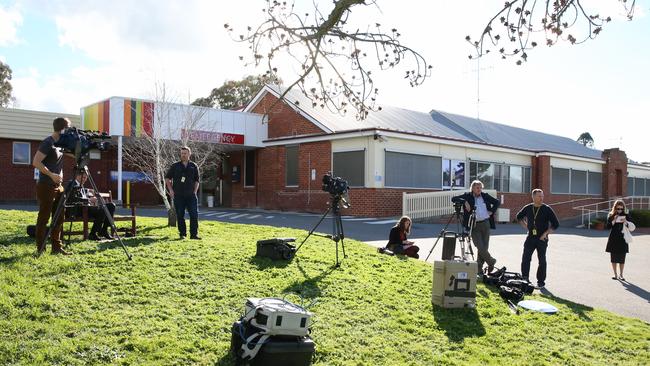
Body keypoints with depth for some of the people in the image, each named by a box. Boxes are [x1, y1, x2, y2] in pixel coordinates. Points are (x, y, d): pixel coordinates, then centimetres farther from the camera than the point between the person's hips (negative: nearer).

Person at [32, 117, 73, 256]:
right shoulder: (48, 143, -12)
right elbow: (36, 162, -19)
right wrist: (52, 175, -21)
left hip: (58, 186, 8)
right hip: (46, 186, -8)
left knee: (59, 217, 9)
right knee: (44, 217, -2)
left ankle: (57, 247, 14)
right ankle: (40, 249, 4)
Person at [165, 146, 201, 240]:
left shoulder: (194, 166, 7)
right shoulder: (175, 166, 5)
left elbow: (196, 181, 13)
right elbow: (167, 178, 11)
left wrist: (194, 192, 2)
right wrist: (171, 190, 1)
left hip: (191, 195, 0)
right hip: (178, 196, 0)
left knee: (194, 214, -6)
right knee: (180, 215, 5)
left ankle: (194, 234, -1)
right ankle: (182, 234, 15)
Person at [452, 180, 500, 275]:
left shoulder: (485, 196, 10)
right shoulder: (467, 196, 1)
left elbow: (497, 202, 21)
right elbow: (454, 199, -6)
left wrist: (492, 211, 7)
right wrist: (464, 202, -19)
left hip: (485, 224, 3)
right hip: (474, 225, -3)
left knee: (485, 247, 3)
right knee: (480, 247, -10)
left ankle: (479, 268, 15)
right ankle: (491, 262, 15)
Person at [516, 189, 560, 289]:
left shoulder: (547, 209, -8)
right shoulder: (528, 208, 2)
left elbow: (556, 224, -6)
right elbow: (519, 217, 21)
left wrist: (545, 234, -10)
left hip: (542, 239, -3)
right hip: (530, 238, 3)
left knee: (542, 261, 5)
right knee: (525, 259, 0)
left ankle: (541, 282, 15)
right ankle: (524, 279, 10)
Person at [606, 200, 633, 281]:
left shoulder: (626, 215, 1)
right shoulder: (611, 215, 2)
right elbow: (608, 226, -4)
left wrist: (625, 222, -21)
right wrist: (613, 221, -19)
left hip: (622, 239, 0)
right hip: (613, 239, 0)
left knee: (622, 258, 2)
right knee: (613, 258, 3)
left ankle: (621, 275, 13)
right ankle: (615, 275, 13)